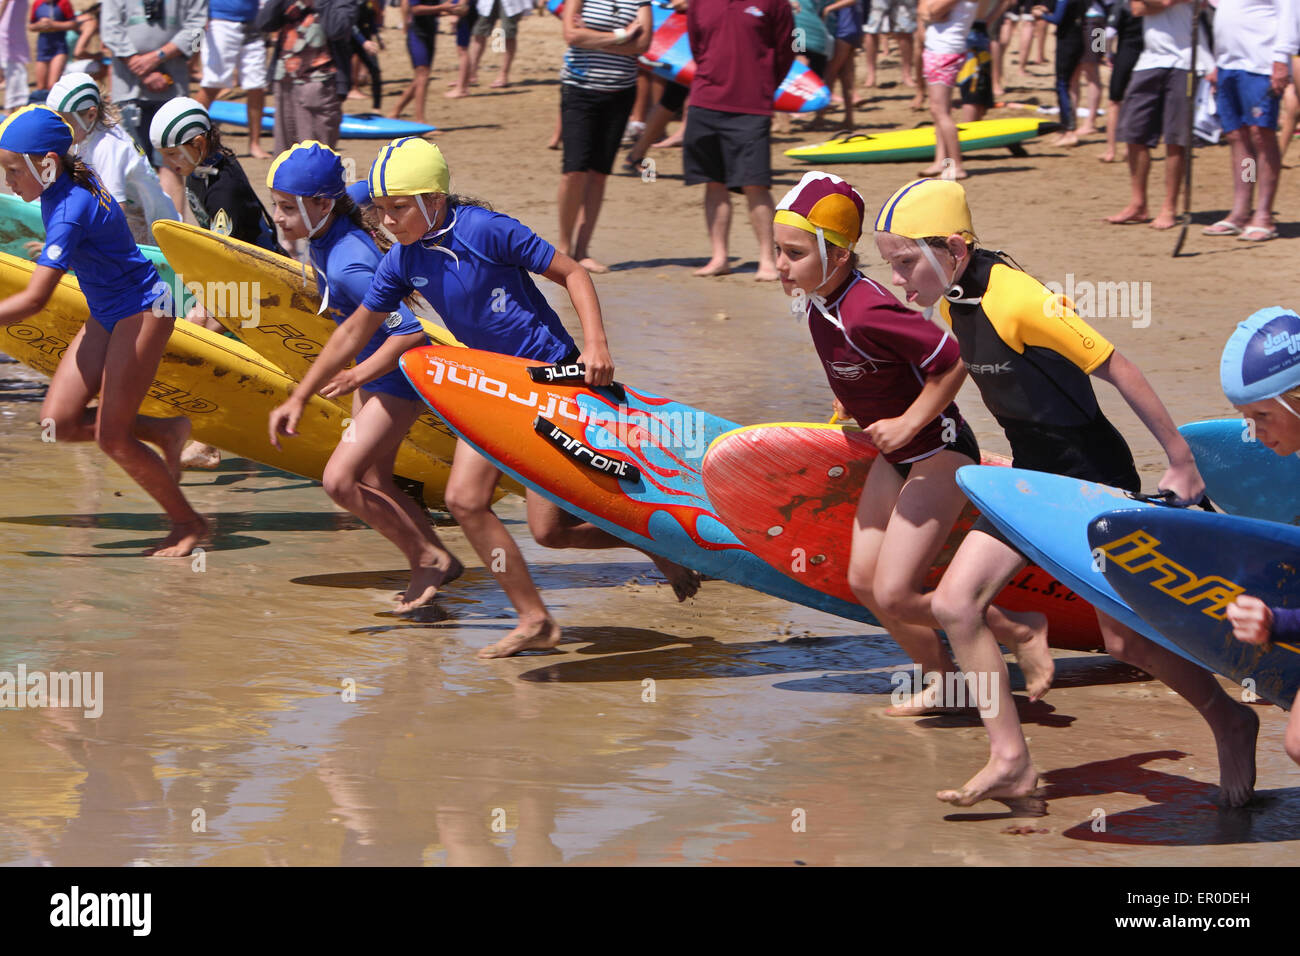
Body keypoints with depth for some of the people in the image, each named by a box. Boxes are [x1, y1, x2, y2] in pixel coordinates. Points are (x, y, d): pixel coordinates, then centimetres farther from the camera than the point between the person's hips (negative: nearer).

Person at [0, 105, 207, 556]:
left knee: (111, 436, -7)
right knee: (58, 422, 1)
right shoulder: (59, 191, -2)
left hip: (141, 313, -9)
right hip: (106, 315, 9)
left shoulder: (69, 213, -29)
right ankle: (165, 432, 19)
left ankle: (188, 523, 11)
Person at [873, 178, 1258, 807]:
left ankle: (1231, 725, 24)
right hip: (1035, 473, 8)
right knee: (954, 603, -4)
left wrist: (1181, 460, -18)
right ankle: (1011, 762, 3)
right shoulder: (952, 305, -2)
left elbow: (1115, 370, -23)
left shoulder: (1017, 300, -27)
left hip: (1093, 474, -8)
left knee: (1125, 641, -2)